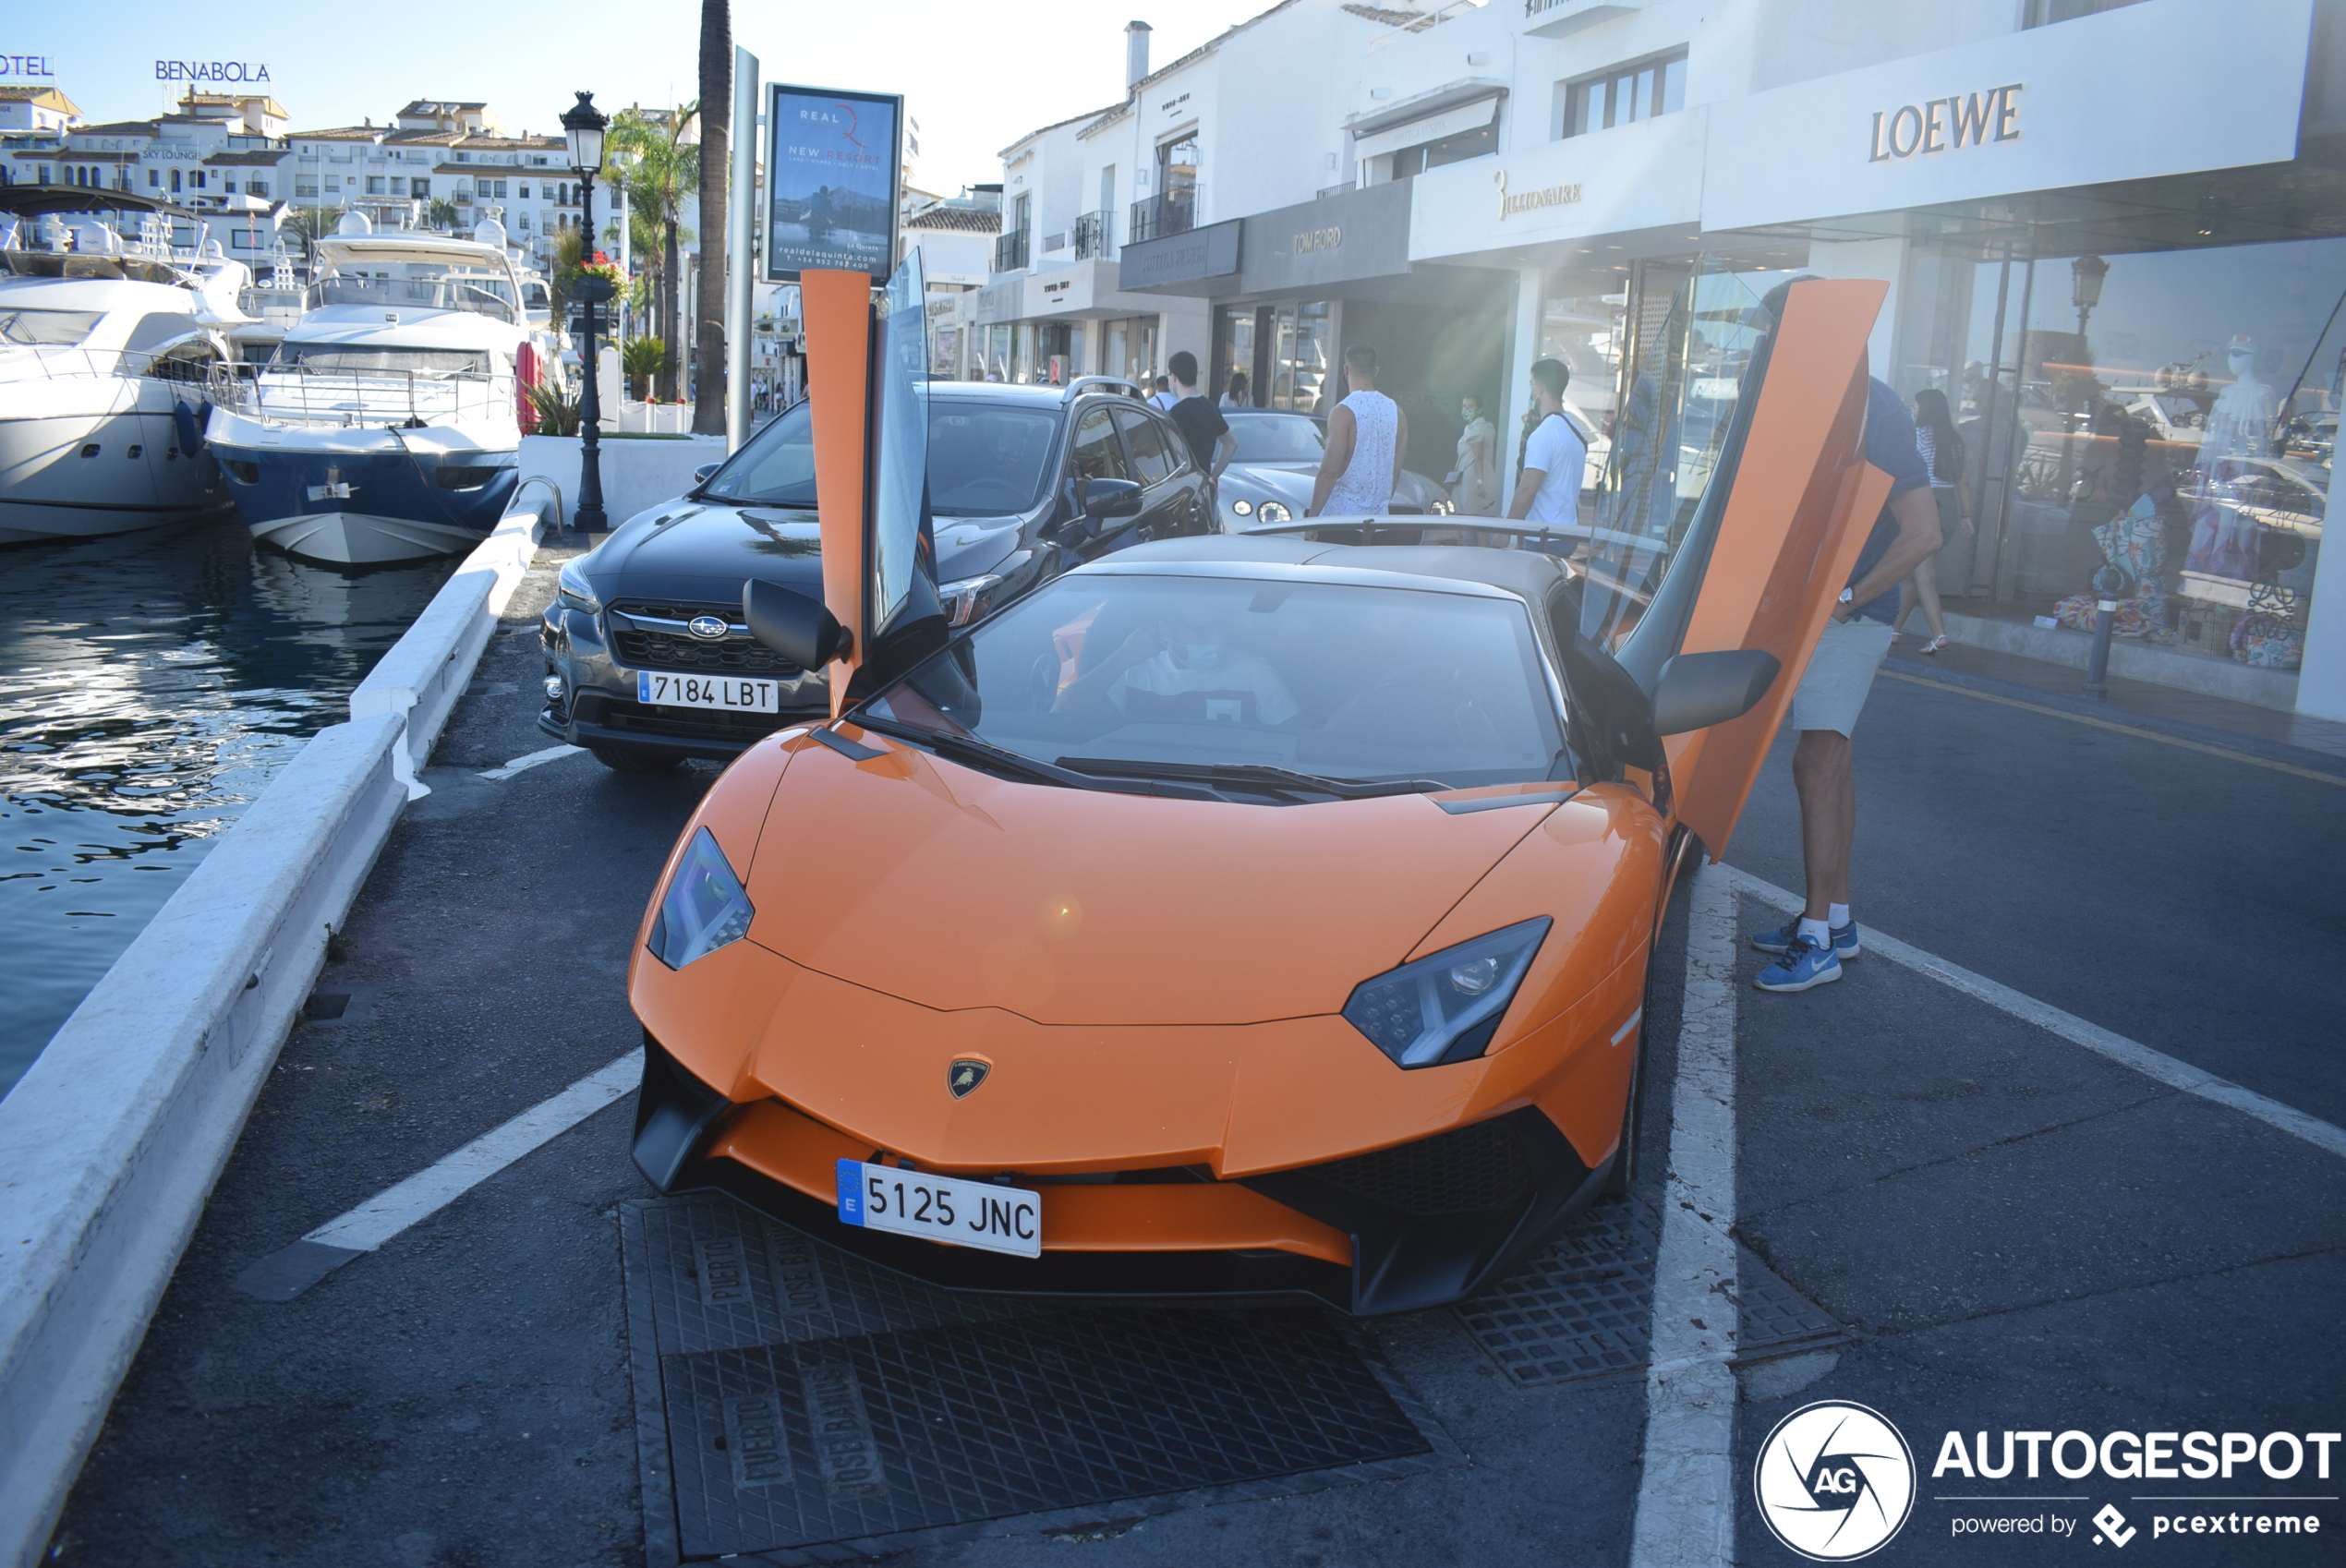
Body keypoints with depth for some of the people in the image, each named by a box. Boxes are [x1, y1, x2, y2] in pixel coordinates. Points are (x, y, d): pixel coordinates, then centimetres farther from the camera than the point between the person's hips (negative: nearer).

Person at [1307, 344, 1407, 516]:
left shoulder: (1343, 412, -11)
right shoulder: (1396, 412, 7)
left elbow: (1329, 471, -15)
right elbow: (1396, 470, 12)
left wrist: (1312, 516, -12)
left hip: (1342, 512, -6)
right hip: (1378, 515, 6)